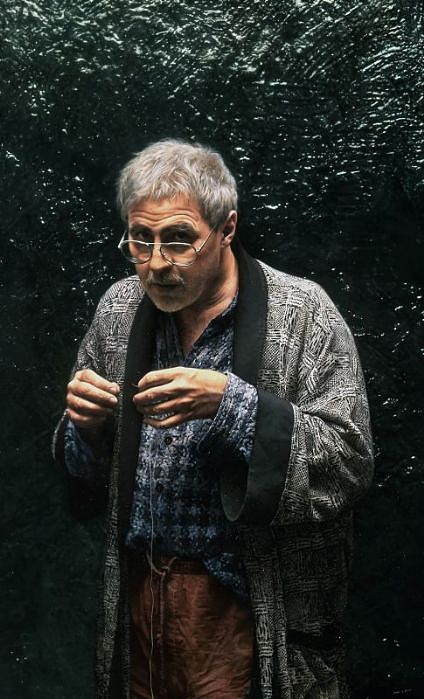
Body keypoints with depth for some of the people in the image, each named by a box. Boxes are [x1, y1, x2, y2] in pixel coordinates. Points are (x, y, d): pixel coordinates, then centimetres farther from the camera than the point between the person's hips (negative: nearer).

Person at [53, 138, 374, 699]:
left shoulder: (303, 312, -14)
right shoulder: (118, 309, 1)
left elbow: (352, 463, -18)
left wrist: (231, 403, -28)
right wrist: (86, 426, -12)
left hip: (242, 604, -4)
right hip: (137, 586, 5)